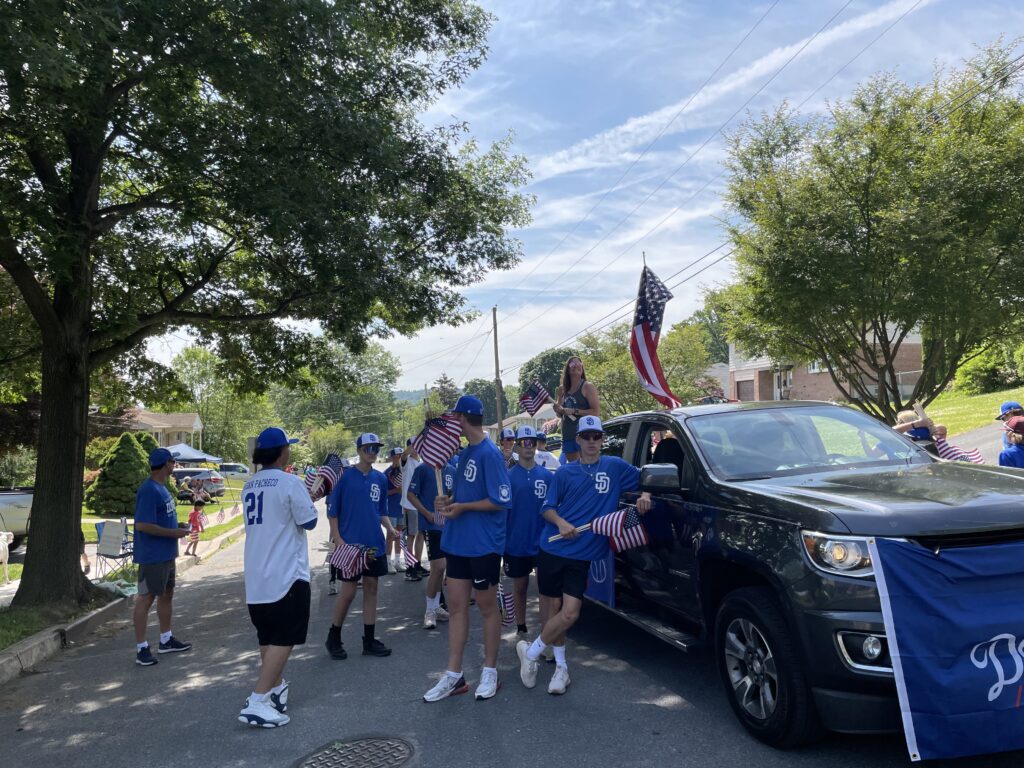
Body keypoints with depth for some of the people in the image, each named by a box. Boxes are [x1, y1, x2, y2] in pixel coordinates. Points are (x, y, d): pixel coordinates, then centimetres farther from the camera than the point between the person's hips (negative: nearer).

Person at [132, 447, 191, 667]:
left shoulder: (161, 488, 10)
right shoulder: (149, 490, -20)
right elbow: (142, 525, -25)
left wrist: (177, 529, 7)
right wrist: (174, 532, -20)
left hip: (166, 554, 10)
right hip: (152, 556, -10)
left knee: (167, 594, 17)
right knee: (146, 599, -1)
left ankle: (166, 640, 30)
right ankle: (141, 649, 7)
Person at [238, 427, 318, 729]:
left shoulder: (249, 485, 9)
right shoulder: (290, 482, -14)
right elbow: (309, 521, -10)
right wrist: (306, 498, 7)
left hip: (256, 575, 8)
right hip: (287, 573, -8)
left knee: (268, 637, 18)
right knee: (284, 639, -2)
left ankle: (276, 687, 31)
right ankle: (257, 702, -7)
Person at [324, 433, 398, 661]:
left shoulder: (380, 478, 7)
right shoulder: (345, 476, -6)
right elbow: (333, 511, -4)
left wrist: (390, 528, -2)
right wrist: (337, 539, -12)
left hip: (374, 544, 5)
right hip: (350, 544, -5)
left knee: (371, 589, 10)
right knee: (348, 592, 0)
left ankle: (369, 640, 19)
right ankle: (333, 638, 20)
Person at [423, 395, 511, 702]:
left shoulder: (489, 453, -16)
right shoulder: (465, 453, 10)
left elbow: (501, 501, -18)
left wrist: (462, 507, -15)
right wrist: (449, 500, 1)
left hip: (483, 544, -8)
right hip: (457, 542, 8)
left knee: (487, 607, 7)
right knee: (456, 606, 10)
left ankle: (490, 672, 23)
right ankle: (454, 676, 19)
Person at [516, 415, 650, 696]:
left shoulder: (615, 467, 4)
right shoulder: (565, 472, 4)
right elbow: (548, 508, 6)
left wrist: (645, 496, -5)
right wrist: (561, 523, -14)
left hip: (582, 555, 0)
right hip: (552, 549, 1)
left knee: (569, 613, -10)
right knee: (553, 610, 5)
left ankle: (530, 652, 12)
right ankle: (561, 667, 26)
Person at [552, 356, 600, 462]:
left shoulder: (587, 387, -2)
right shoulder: (563, 389, 14)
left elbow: (596, 412, -11)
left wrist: (574, 411, -16)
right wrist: (558, 409, 1)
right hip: (567, 436, 6)